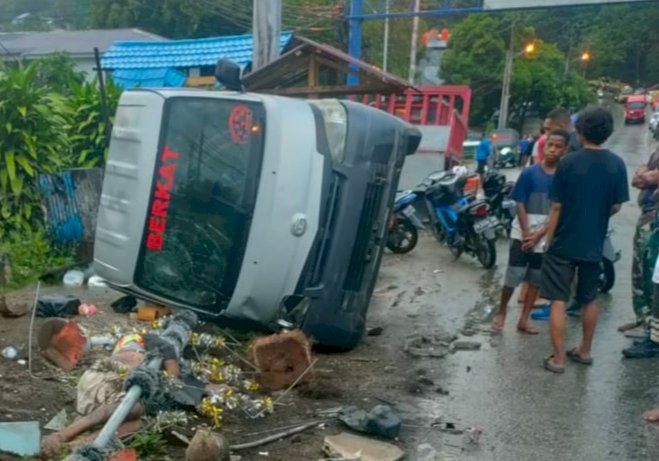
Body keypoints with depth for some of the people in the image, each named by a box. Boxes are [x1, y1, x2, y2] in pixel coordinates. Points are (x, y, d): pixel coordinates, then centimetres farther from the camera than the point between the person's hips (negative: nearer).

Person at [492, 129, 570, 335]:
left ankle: (523, 320, 19)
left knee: (536, 280, 9)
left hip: (546, 237, 2)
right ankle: (501, 312, 17)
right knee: (513, 276, -4)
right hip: (522, 233, -2)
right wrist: (526, 234, -12)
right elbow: (520, 205, -5)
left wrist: (538, 235, -10)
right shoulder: (529, 173, -6)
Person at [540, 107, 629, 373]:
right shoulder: (617, 165, -3)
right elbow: (616, 206, 4)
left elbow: (557, 206, -10)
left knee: (558, 301, 2)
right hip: (594, 243, 4)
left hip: (564, 242, -4)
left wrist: (549, 238, 1)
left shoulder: (569, 162, -12)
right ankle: (585, 351, 31)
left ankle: (558, 358, 4)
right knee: (590, 299, 19)